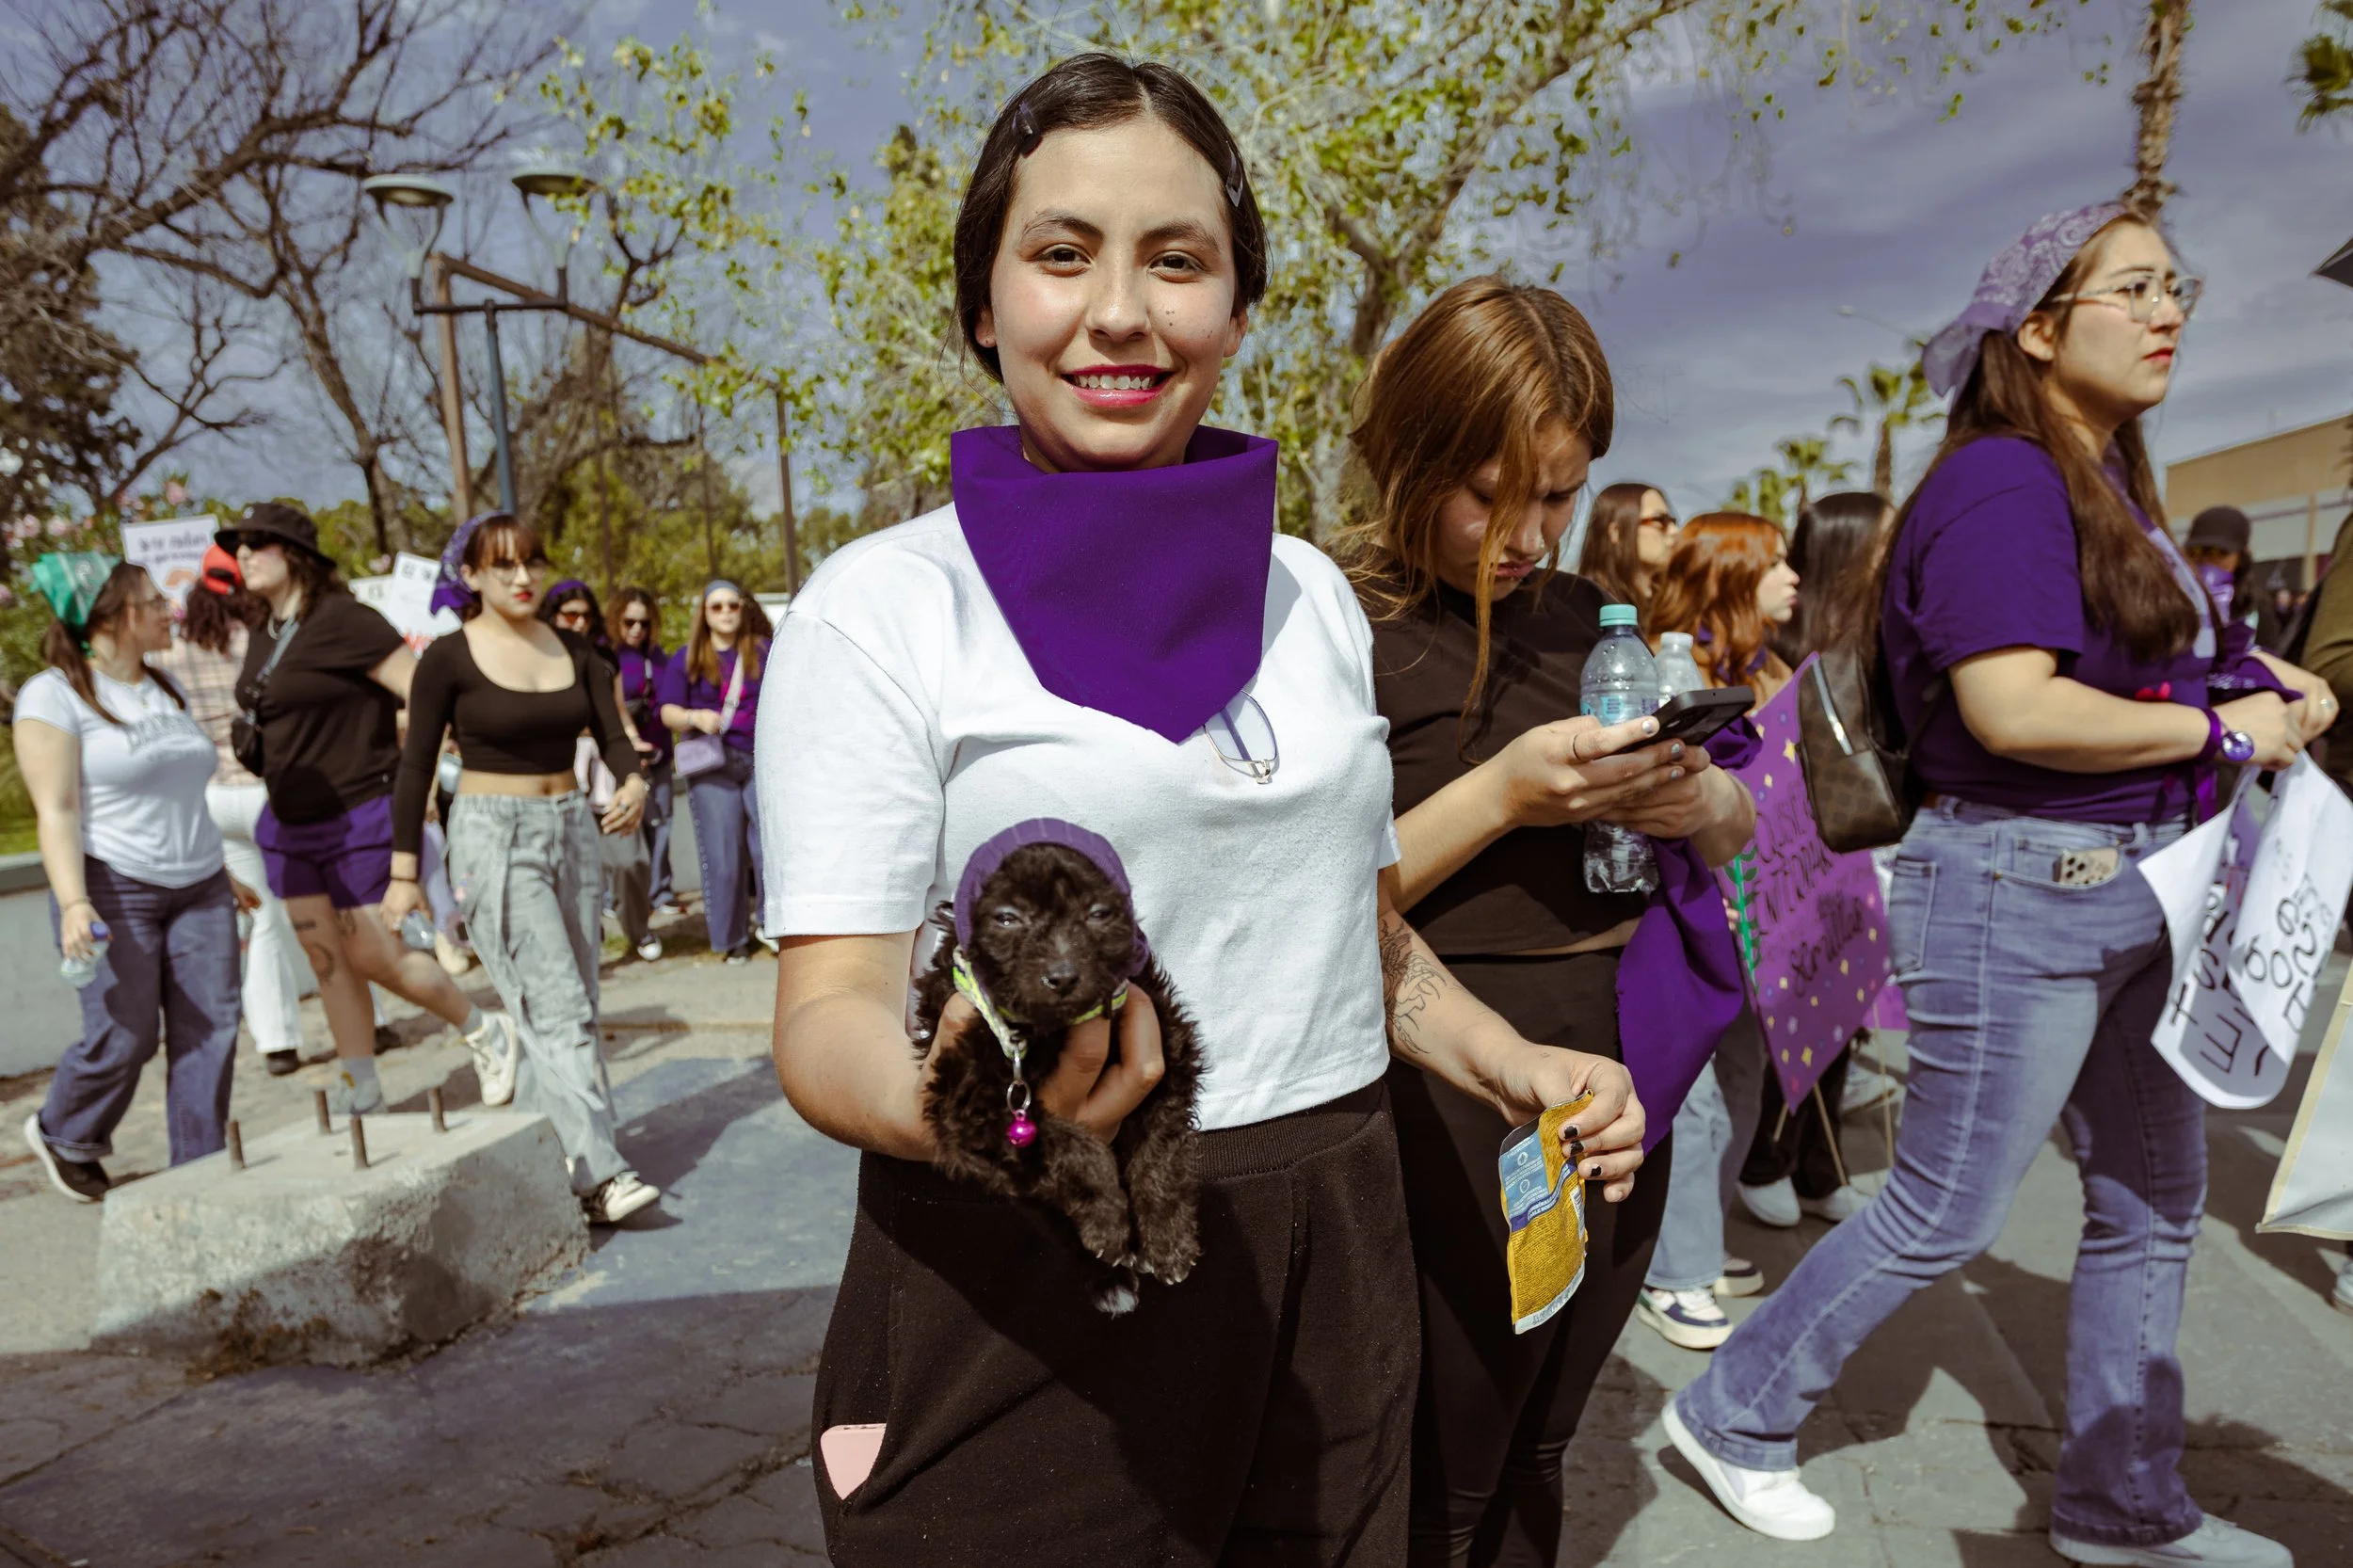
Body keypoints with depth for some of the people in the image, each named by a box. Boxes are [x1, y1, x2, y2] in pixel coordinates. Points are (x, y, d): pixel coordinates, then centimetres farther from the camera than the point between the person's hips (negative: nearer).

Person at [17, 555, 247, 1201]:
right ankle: (62, 1135, 27)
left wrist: (220, 874, 23)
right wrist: (73, 903, -23)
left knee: (210, 1030, 0)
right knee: (124, 1037, -4)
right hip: (114, 892, -6)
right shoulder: (55, 694, -6)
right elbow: (56, 811, -13)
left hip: (199, 889, 6)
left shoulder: (165, 688, 14)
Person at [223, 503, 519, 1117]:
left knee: (373, 956, -3)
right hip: (290, 825, 8)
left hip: (359, 819, -8)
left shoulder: (341, 620, -16)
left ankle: (486, 1031, 18)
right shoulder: (263, 637, 10)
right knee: (327, 961, 8)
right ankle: (360, 1097, 18)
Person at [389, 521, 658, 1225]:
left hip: (571, 829, 6)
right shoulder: (449, 659, -5)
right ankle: (599, 1176, -15)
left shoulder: (573, 649, 8)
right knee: (557, 1009, -13)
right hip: (493, 836, -6)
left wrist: (633, 783, -20)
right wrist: (404, 873, -4)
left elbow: (612, 733, 2)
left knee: (574, 1005, 8)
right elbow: (416, 766, -2)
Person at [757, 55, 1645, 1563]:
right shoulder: (883, 605, -9)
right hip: (1027, 1294, -4)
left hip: (1326, 1259, 5)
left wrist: (1508, 1062, 1)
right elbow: (830, 1007, -14)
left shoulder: (1313, 594, 6)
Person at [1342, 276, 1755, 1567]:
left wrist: (1707, 803, -7)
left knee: (1536, 1457, 20)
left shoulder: (1587, 618, 9)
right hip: (1457, 1085, -6)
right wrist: (1503, 794, -23)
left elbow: (1740, 831, 16)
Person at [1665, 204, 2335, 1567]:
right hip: (2022, 888, -10)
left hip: (2137, 886, 10)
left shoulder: (2109, 482, 13)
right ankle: (1735, 1418, 22)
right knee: (1947, 1217, 1)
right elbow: (2013, 710, -27)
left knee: (2155, 1202, 18)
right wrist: (2221, 731, -15)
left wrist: (2270, 683, 2)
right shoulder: (2002, 481, -16)